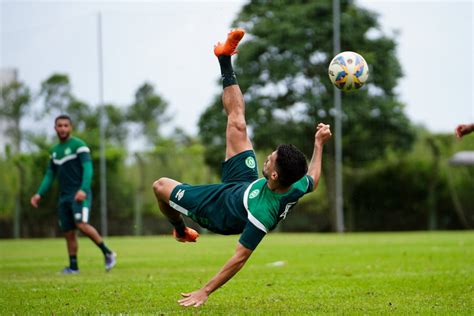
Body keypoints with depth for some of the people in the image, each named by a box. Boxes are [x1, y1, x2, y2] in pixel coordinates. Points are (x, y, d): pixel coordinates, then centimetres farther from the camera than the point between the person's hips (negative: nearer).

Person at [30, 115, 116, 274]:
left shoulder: (79, 145, -5)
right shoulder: (55, 151, 17)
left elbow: (88, 168, -14)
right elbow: (50, 175, 22)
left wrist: (83, 189, -28)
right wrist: (39, 194, 10)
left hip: (80, 194, -7)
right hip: (64, 196, 7)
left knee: (82, 224, -25)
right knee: (68, 232, 5)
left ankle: (107, 253, -13)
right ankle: (73, 266, 13)